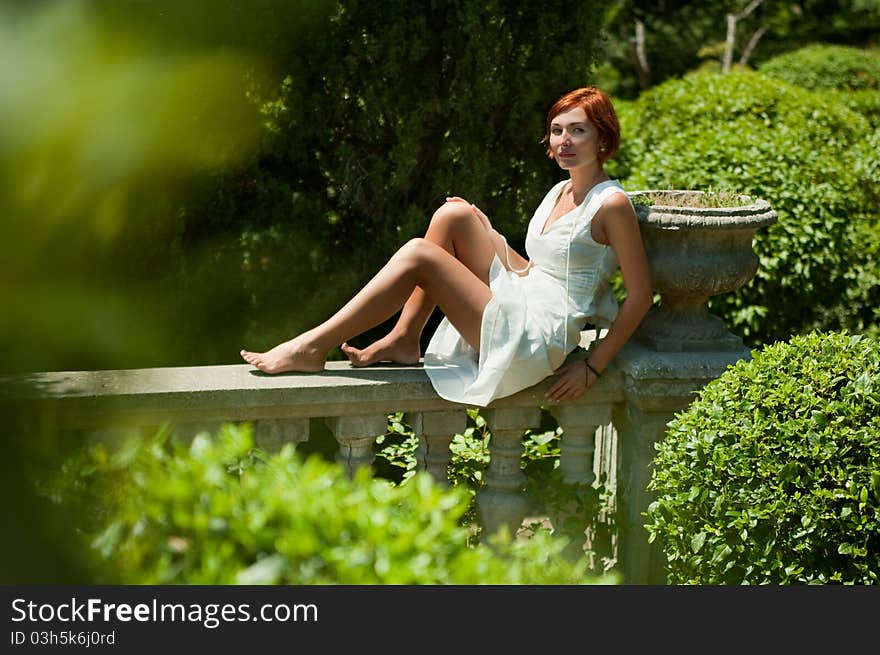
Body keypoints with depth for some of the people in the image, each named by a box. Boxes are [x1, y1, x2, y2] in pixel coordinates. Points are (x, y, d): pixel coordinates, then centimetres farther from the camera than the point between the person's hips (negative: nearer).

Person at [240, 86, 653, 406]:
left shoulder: (611, 204, -10)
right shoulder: (559, 193, 15)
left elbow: (641, 295, -12)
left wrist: (592, 368, -14)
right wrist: (482, 231, 12)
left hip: (535, 340, -9)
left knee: (418, 256, -17)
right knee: (454, 215, -3)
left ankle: (313, 347, -10)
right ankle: (404, 340, -3)